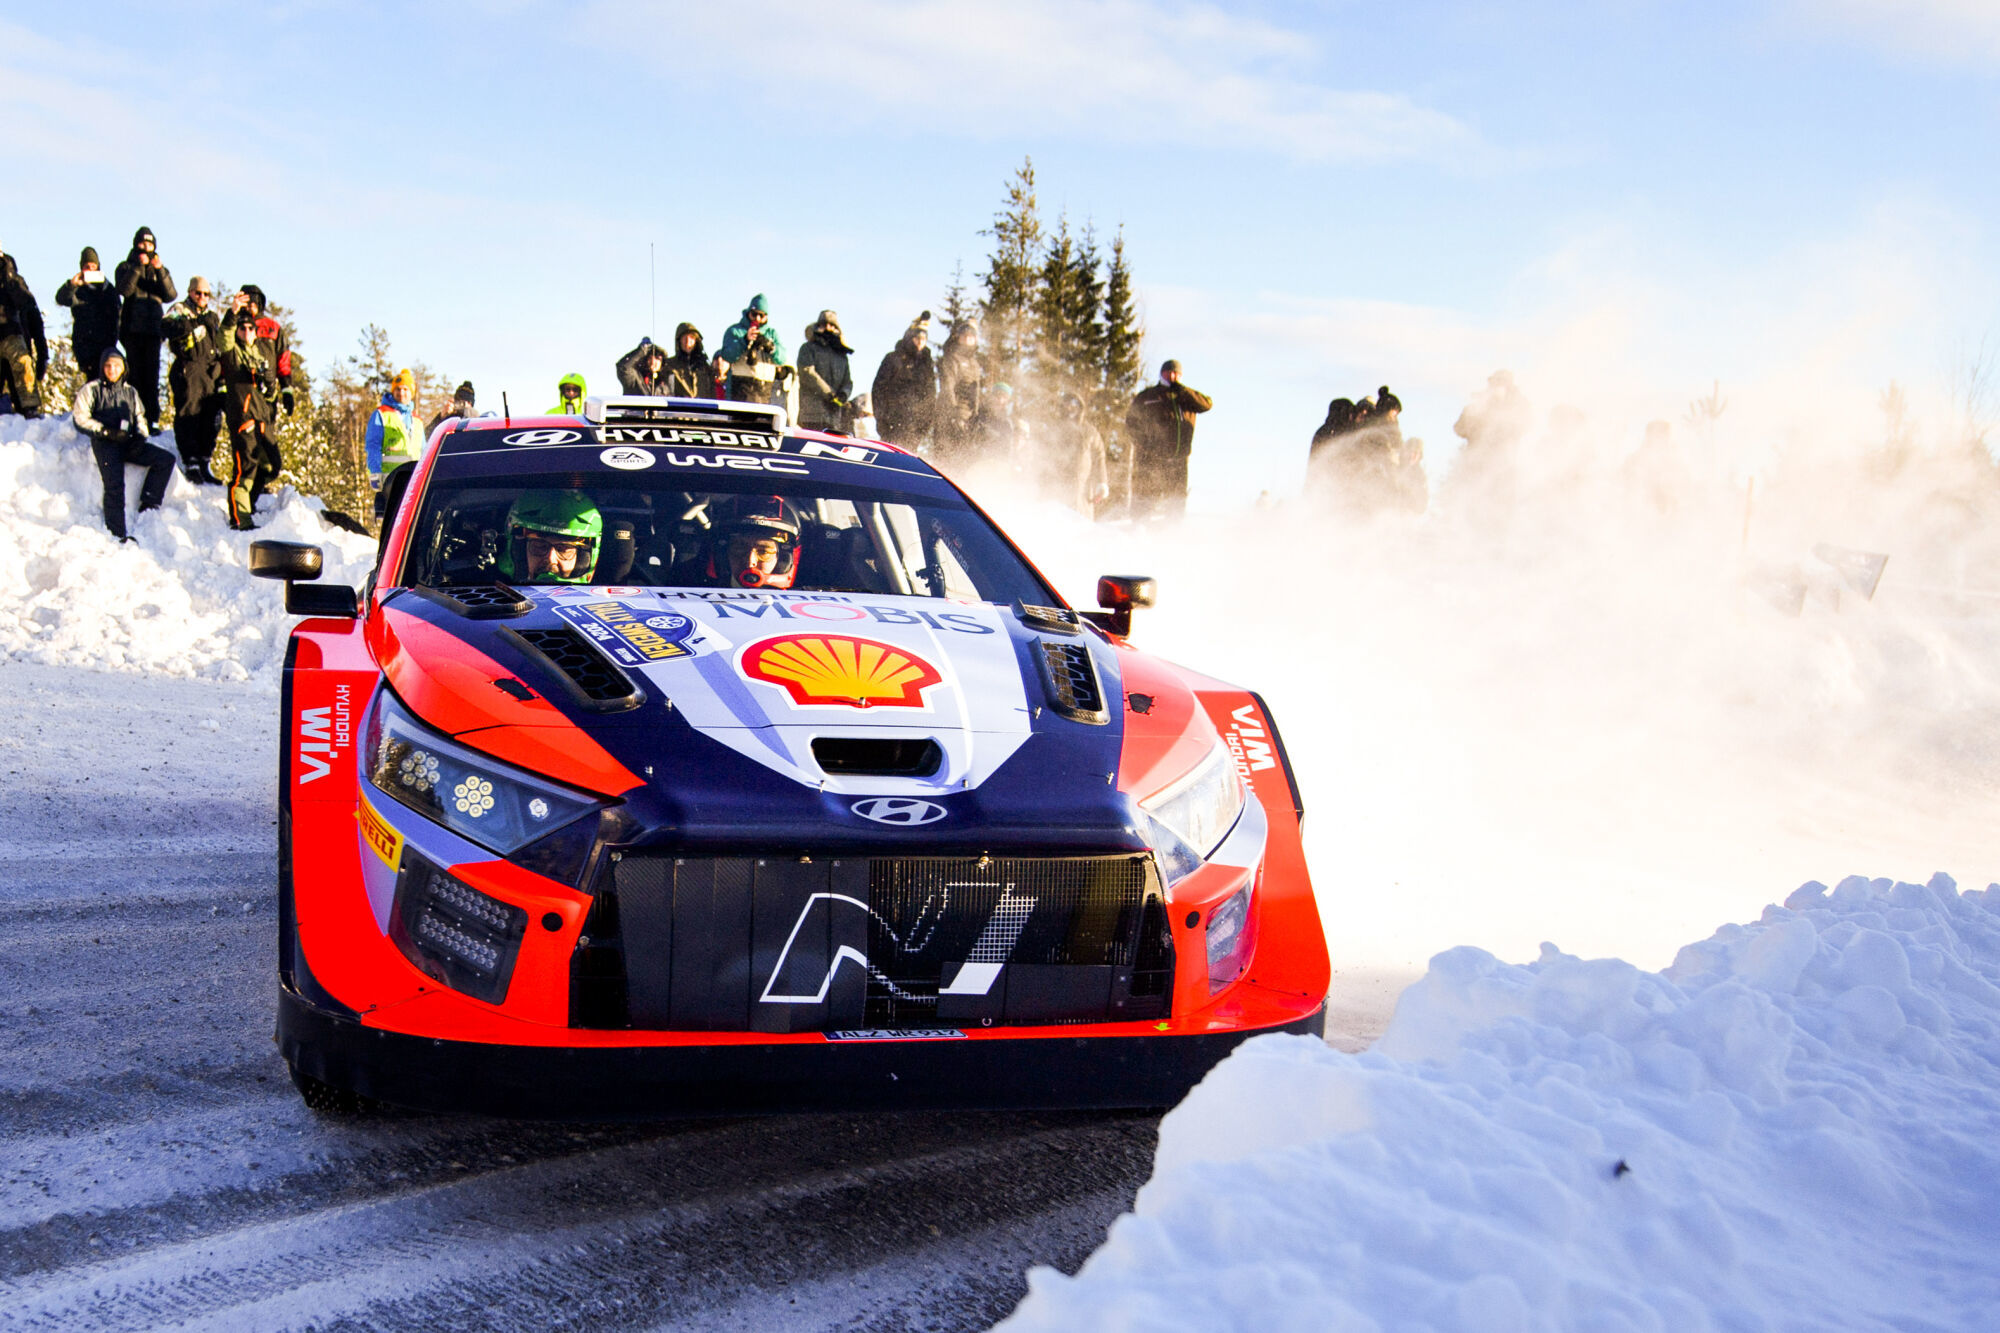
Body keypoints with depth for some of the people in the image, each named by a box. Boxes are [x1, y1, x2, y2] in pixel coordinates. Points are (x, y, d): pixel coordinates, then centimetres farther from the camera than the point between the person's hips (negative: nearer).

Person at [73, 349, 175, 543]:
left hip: (129, 442, 5)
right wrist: (107, 431, -11)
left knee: (166, 460, -11)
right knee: (114, 485, -24)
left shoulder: (130, 392, 21)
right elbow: (80, 418, 0)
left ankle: (148, 504, -10)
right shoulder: (91, 390, 6)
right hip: (105, 444, -5)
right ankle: (117, 534, -23)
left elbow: (140, 418, 22)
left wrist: (140, 437, 1)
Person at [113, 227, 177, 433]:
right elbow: (125, 290, -9)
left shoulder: (160, 270, 18)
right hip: (133, 329, -2)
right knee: (135, 374, -8)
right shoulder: (126, 267, 11)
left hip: (153, 330, 2)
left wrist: (160, 270, -11)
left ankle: (152, 419, -6)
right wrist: (138, 266, -14)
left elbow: (170, 295, 0)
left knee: (152, 376, -5)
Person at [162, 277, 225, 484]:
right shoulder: (180, 310, 6)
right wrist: (194, 322, -24)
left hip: (212, 373, 6)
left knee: (212, 420, 4)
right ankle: (190, 463, -10)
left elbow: (223, 344, 27)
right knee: (188, 416, -11)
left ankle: (204, 465, 10)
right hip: (188, 371, -6)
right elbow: (169, 328, -16)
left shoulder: (213, 317, 25)